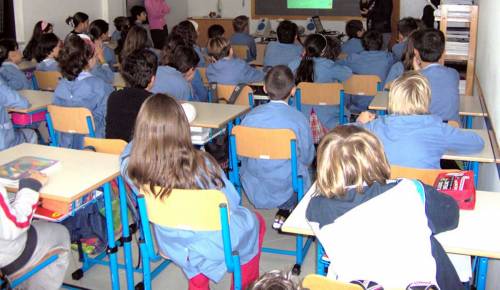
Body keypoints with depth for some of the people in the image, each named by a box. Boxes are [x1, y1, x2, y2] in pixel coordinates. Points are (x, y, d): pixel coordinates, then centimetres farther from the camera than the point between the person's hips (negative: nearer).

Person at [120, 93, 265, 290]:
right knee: (255, 222, 28)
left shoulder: (130, 167, -23)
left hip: (172, 246, 4)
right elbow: (231, 202, -16)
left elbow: (130, 147, 4)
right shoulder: (201, 165, -33)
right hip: (214, 244, -3)